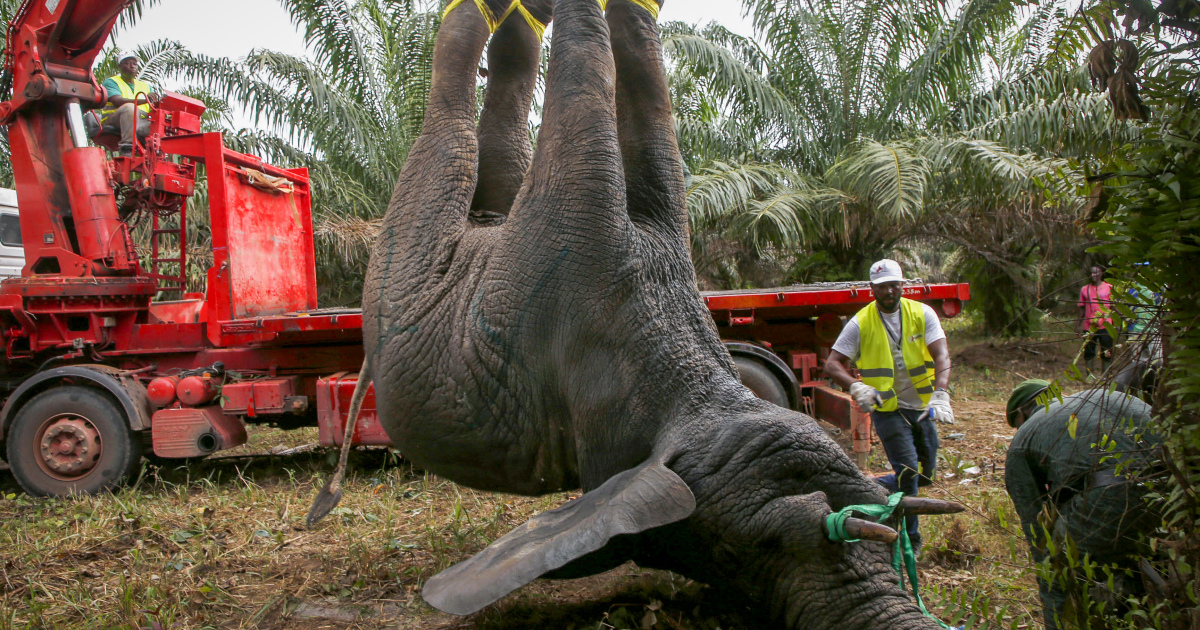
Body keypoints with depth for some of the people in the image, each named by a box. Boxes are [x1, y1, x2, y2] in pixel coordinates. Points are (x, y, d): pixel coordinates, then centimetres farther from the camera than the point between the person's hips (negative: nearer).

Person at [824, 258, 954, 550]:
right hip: (887, 408, -3)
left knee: (926, 474, 11)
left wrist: (940, 393, -32)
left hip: (921, 406, 3)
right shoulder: (861, 323, -7)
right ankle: (909, 540, 4)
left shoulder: (922, 314, -4)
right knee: (908, 471, -12)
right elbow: (832, 364, -10)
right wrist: (855, 386, -30)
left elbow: (941, 355, -15)